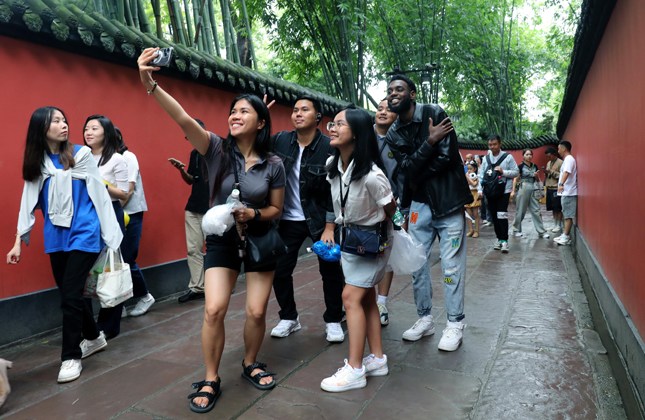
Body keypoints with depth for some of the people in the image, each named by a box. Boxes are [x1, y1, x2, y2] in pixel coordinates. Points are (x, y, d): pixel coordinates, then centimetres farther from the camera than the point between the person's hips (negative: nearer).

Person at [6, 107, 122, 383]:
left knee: (70, 295, -6)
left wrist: (110, 233, -3)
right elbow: (29, 203, 8)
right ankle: (94, 337, 34)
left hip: (83, 234, -4)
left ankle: (71, 357, 8)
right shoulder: (36, 164, 7)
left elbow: (99, 194, -2)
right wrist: (19, 241, 4)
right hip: (55, 237, 5)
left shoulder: (81, 154, -3)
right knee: (69, 293, 13)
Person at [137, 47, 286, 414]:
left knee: (257, 311, 4)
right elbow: (183, 118, -26)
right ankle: (211, 380, 13)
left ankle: (251, 363, 32)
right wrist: (150, 84, -39)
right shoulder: (217, 149, -10)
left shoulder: (273, 164, -8)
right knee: (214, 310, -8)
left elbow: (276, 209, 1)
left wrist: (254, 214, -20)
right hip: (221, 240, 0)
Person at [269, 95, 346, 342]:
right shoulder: (280, 140, -3)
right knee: (279, 269, 5)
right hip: (288, 219, 3)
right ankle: (289, 318, 26)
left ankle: (333, 321, 23)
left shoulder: (330, 148, -13)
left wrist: (329, 227, -14)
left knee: (331, 271, 3)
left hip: (320, 219, -2)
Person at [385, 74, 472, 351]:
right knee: (416, 264, 8)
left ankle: (455, 323, 15)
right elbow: (408, 168, -8)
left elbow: (447, 157, -15)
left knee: (451, 267, 0)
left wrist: (418, 179, -7)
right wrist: (429, 142, -18)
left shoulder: (434, 113, -6)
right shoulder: (393, 134, 7)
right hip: (420, 204, 5)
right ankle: (425, 319, 24)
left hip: (448, 200, -4)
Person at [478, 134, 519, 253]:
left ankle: (504, 240, -5)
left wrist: (503, 172, -16)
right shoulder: (486, 158, 9)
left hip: (503, 191, -4)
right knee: (494, 216, 9)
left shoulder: (508, 157, -3)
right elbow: (481, 175, 11)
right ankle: (499, 238, 21)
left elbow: (516, 172, -2)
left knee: (502, 215, -11)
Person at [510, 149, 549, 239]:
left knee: (536, 211, 2)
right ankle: (516, 230, 17)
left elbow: (538, 180, 18)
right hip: (523, 189, -4)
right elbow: (515, 179, -5)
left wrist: (537, 175, -4)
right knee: (520, 211, 3)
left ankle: (541, 231, 5)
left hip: (533, 190, 4)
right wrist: (513, 191, -12)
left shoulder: (535, 166, 11)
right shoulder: (520, 166, -3)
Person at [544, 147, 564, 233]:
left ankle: (559, 226, 5)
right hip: (549, 188, 8)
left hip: (556, 189, -8)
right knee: (553, 208, 12)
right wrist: (546, 172, 2)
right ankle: (555, 225, 18)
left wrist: (551, 171, -18)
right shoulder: (549, 163, 17)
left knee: (558, 209, -2)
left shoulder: (560, 162, -9)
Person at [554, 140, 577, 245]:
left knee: (568, 215, -6)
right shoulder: (567, 159, 17)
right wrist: (561, 184, 41)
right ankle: (565, 235, 19)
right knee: (566, 214, 13)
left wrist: (561, 184, -45)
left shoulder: (569, 159, -14)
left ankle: (566, 237, -4)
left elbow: (567, 172, -32)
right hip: (566, 192, 10)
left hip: (569, 193, -10)